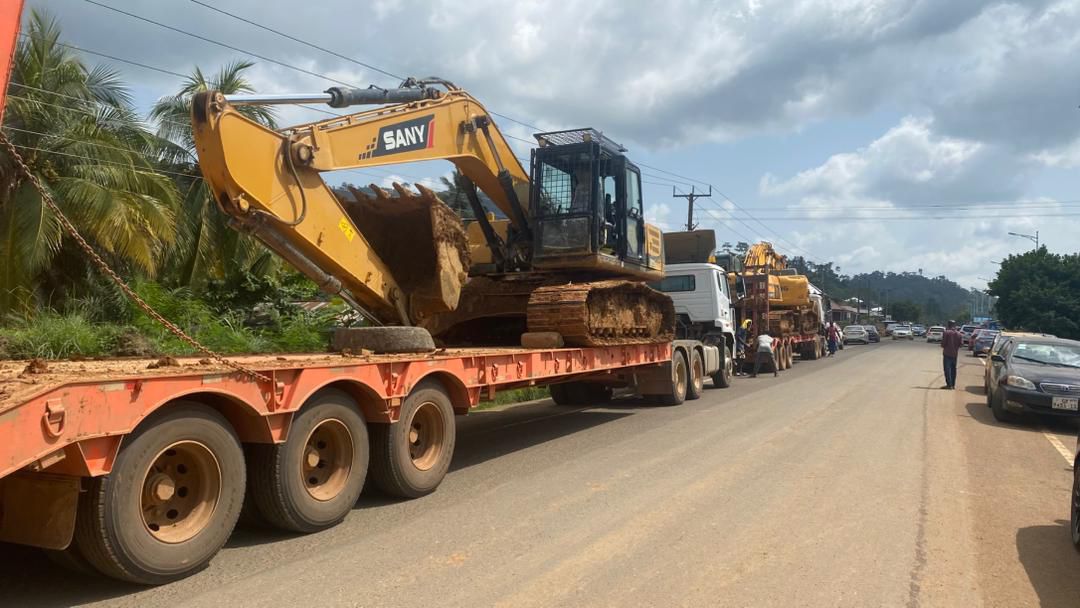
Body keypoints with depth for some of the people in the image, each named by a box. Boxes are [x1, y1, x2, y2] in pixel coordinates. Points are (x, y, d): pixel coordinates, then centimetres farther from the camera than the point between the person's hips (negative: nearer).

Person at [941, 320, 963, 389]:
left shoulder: (946, 332, -11)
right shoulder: (959, 334, 4)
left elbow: (943, 343, -12)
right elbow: (961, 344, 3)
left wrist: (943, 346, 9)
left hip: (947, 353, -5)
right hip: (955, 354, 5)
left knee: (947, 369, -4)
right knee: (953, 369, 13)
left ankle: (949, 384, -9)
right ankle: (953, 384, 16)